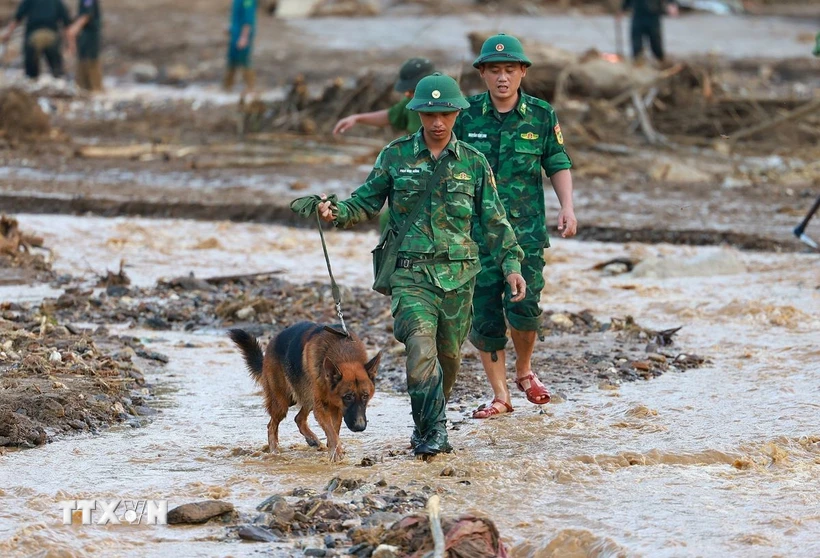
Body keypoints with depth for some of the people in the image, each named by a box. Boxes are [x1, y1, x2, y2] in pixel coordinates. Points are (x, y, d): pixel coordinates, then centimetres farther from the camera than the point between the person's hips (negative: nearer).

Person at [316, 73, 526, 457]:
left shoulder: (473, 162, 7)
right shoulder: (396, 156, 5)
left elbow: (494, 221, 9)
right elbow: (367, 202, 10)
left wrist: (511, 264, 1)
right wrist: (337, 212, -11)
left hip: (459, 274, 2)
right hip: (411, 271, -2)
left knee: (448, 354, 9)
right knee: (421, 347, -21)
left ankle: (427, 425, 28)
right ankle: (433, 430, -17)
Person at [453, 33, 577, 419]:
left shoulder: (541, 115, 1)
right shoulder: (467, 115, 0)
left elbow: (558, 165, 8)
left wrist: (567, 207, -5)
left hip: (526, 229, -1)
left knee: (522, 306, -11)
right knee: (483, 313, 0)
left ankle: (524, 370, 19)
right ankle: (500, 396, 11)